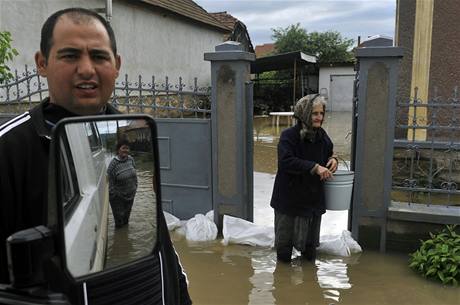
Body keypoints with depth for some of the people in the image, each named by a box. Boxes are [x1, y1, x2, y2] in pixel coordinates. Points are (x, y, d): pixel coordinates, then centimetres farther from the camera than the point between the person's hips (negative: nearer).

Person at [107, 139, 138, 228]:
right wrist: (113, 194, -13)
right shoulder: (113, 163, -19)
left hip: (130, 194, 5)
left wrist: (135, 186, 10)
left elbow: (134, 175, 10)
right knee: (119, 219, 4)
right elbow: (110, 181, -15)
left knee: (127, 216, 21)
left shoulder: (130, 159, -2)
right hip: (118, 197, -5)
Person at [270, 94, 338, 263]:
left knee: (311, 238, 20)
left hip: (314, 196, 6)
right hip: (290, 196, -5)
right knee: (286, 234, 10)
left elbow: (328, 152, 21)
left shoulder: (322, 135, 2)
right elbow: (286, 161, -30)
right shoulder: (289, 135, -18)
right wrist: (314, 167, -33)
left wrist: (332, 159, -3)